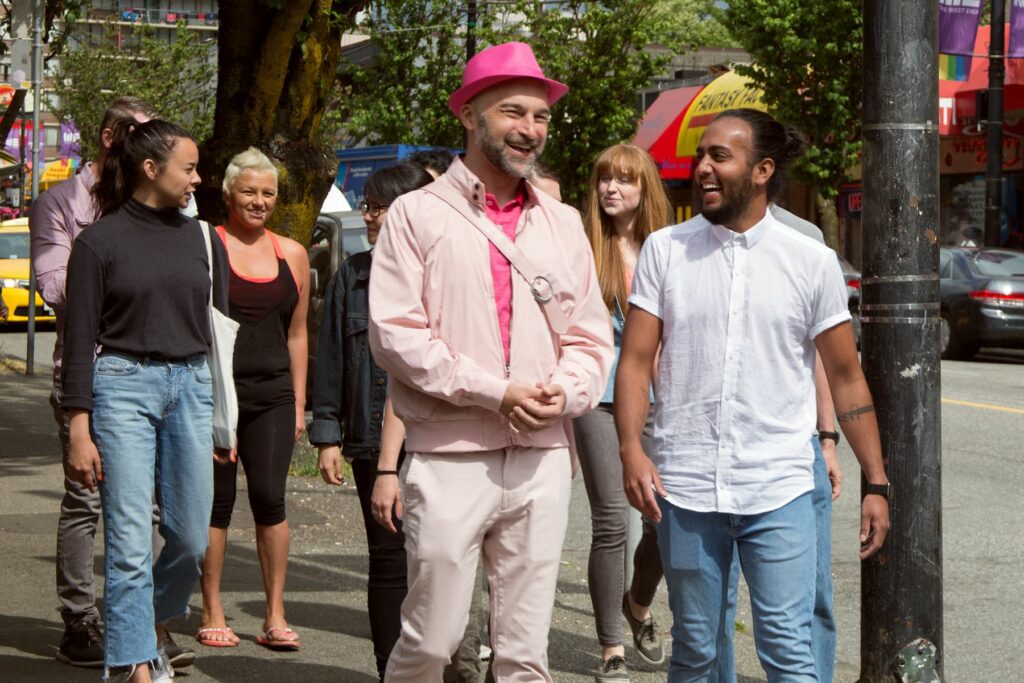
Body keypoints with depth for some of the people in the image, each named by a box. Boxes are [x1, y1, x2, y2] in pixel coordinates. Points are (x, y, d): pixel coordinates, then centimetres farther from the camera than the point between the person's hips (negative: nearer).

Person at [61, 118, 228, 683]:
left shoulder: (201, 239, 11)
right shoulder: (100, 241, -1)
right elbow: (79, 338, -2)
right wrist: (79, 429, -8)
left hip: (190, 387, 4)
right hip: (123, 387, -4)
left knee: (192, 538, 5)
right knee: (129, 544, -6)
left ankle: (152, 631, 30)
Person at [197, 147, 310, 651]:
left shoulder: (292, 254, 13)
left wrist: (299, 402, 14)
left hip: (273, 393, 3)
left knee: (270, 496, -6)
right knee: (216, 500, 2)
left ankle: (275, 617, 0)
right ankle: (212, 613, 13)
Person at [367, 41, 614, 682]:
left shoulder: (563, 223, 14)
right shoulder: (418, 214, 1)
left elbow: (591, 338, 14)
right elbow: (396, 334, -8)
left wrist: (564, 393, -7)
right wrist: (495, 393, -13)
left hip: (543, 460, 4)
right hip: (450, 458, -4)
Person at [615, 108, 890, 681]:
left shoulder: (813, 262, 2)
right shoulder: (665, 250, 5)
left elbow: (847, 379, 6)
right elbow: (636, 361, 3)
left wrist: (877, 484, 2)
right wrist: (631, 449, -13)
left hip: (780, 491, -1)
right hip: (685, 490, 2)